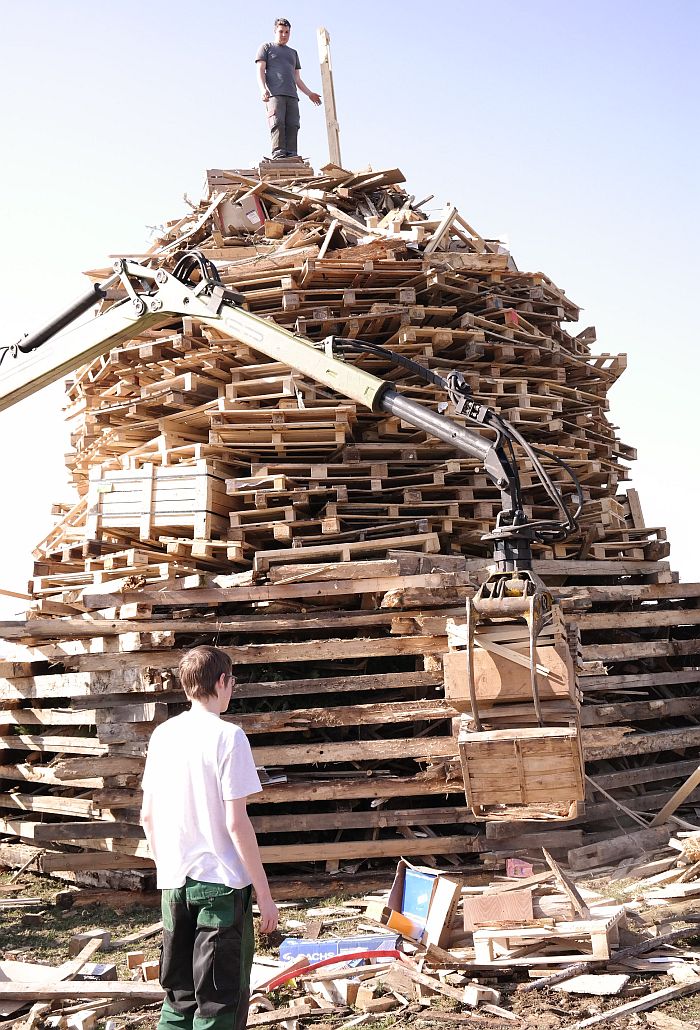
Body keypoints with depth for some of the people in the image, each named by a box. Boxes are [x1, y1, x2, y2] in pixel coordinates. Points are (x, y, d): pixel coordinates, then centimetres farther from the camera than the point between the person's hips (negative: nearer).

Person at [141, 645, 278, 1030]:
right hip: (222, 883, -6)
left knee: (179, 997, 17)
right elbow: (236, 823, -15)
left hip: (174, 883, 6)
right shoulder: (227, 736, -13)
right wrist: (264, 893, -9)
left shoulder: (162, 734, 5)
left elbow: (147, 817, 10)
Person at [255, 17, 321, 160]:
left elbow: (297, 78, 31)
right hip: (274, 93, -5)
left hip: (292, 95, 5)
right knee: (277, 122, -20)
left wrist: (309, 93, 18)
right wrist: (263, 89, -12)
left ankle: (291, 155, -18)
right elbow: (260, 71, 6)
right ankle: (278, 154, -26)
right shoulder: (266, 47, 18)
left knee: (292, 124, -11)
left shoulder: (293, 53, 33)